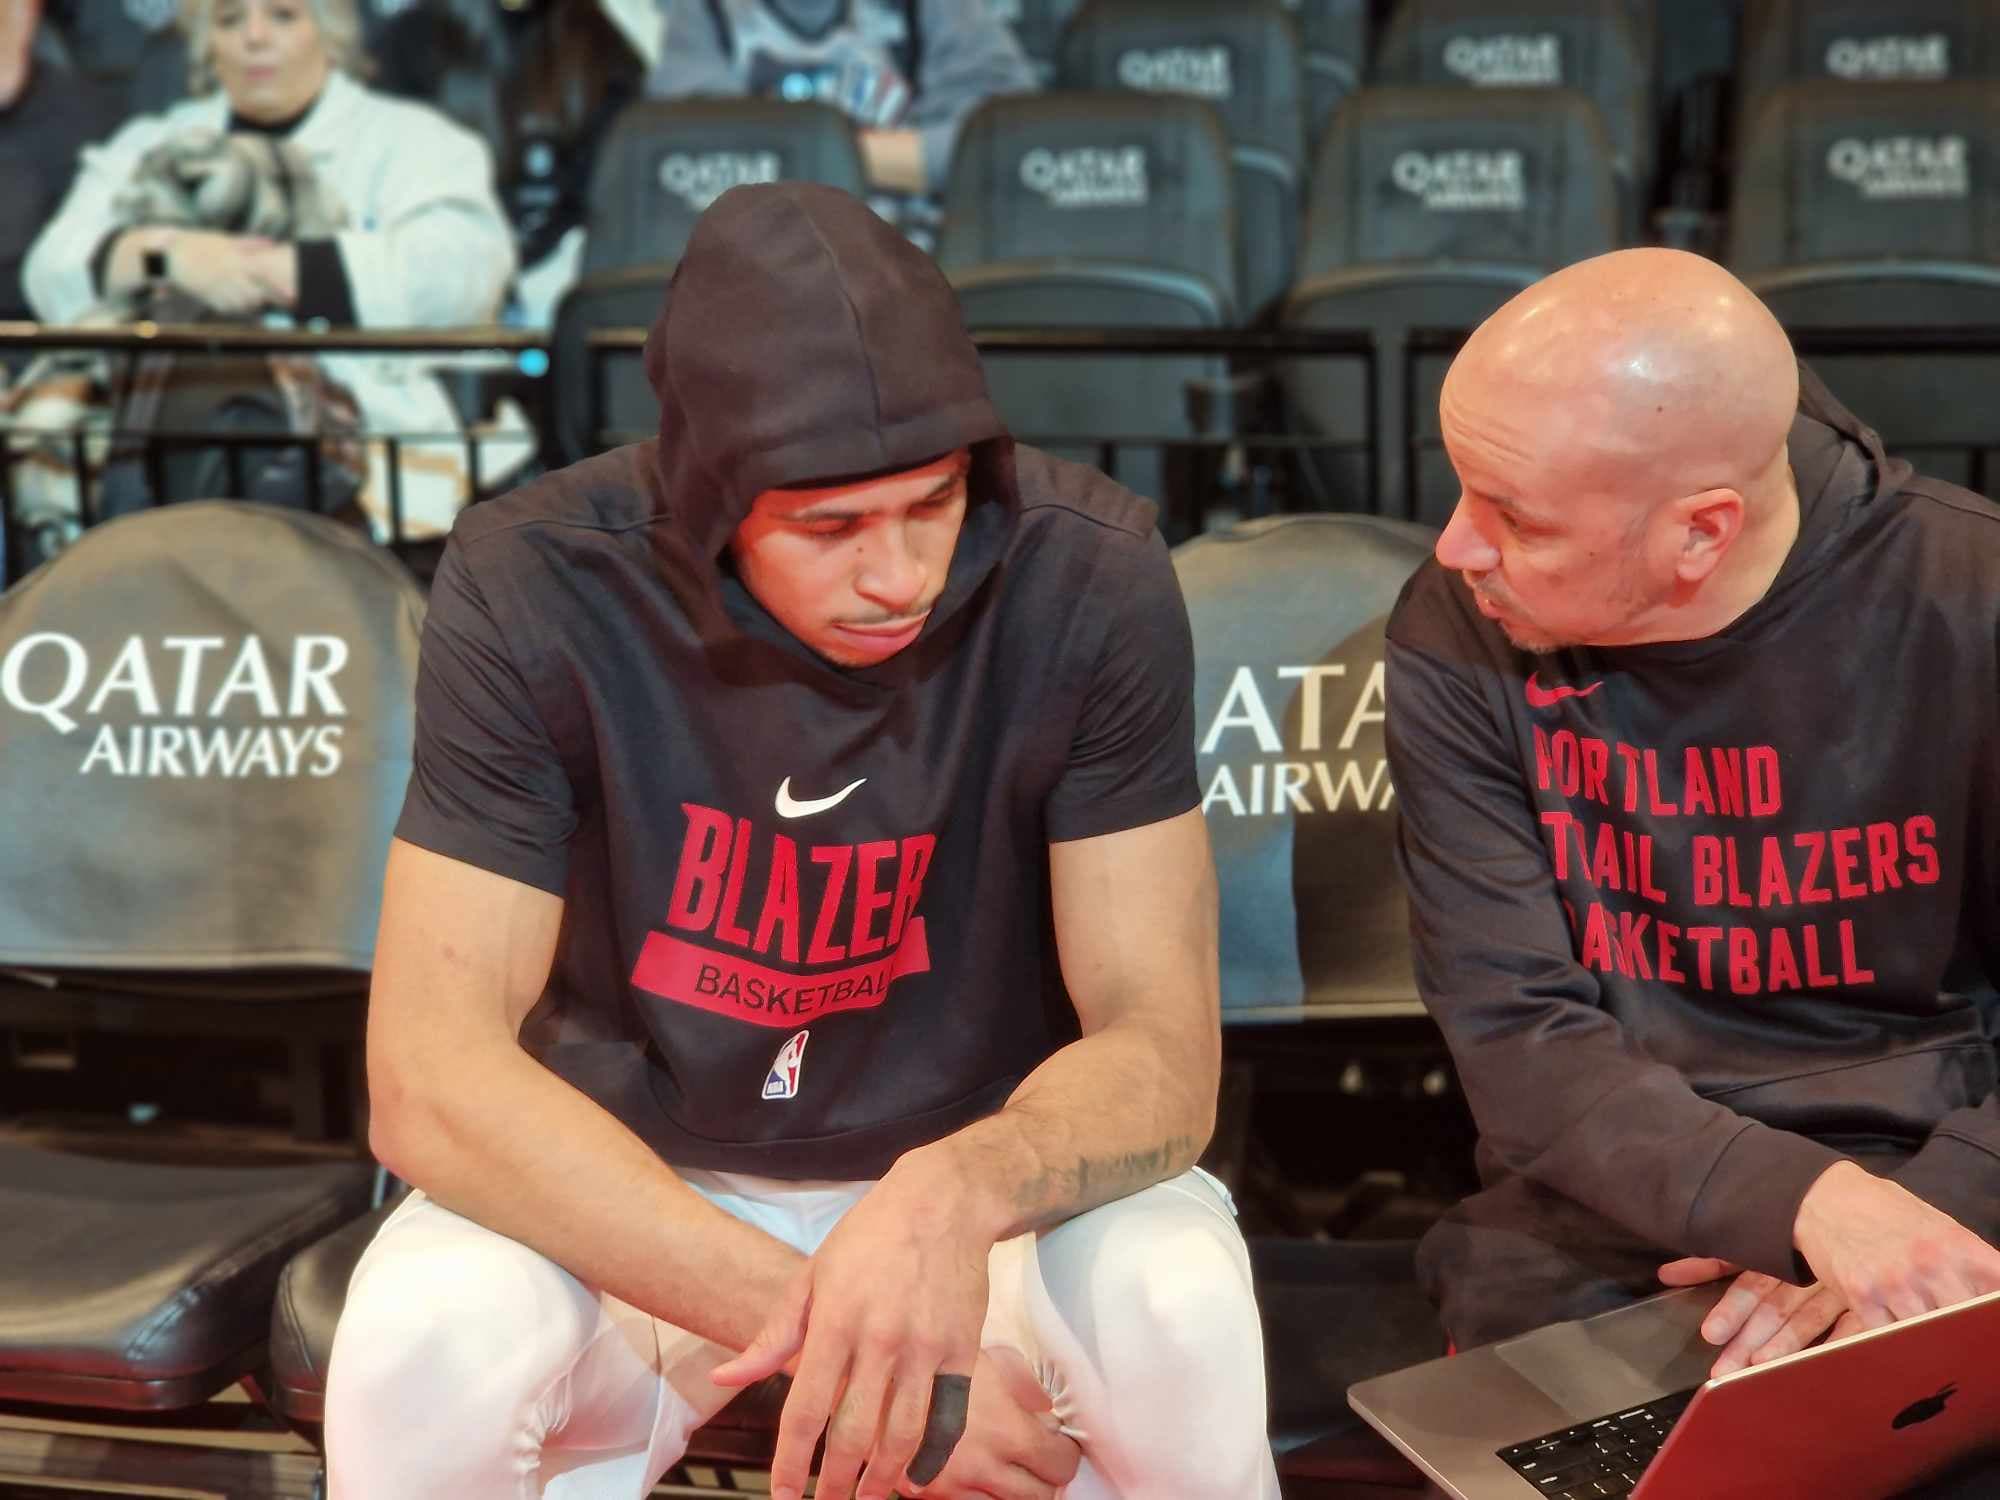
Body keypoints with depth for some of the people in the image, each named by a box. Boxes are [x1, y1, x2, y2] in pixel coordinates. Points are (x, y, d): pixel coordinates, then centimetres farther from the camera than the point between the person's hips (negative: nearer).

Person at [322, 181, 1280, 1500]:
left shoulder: (1086, 575, -21)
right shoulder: (536, 588, -22)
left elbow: (1162, 1052, -19)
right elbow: (431, 1075, -26)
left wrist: (954, 1193, -42)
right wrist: (821, 1321, -36)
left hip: (984, 1174, 0)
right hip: (635, 1186, 0)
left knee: (1180, 1318, -31)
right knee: (420, 1343, -30)